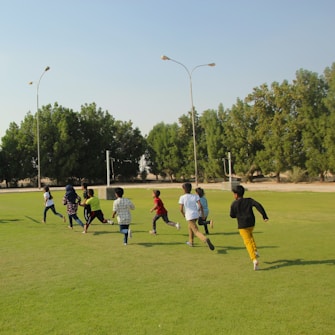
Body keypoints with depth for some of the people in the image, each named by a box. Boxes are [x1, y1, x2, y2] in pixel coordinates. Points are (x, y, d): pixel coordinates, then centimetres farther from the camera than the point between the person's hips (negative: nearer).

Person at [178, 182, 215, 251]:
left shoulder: (182, 197, -5)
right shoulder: (195, 196, 3)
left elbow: (181, 209, -6)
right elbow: (200, 205, -7)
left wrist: (183, 214, 13)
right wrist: (202, 214, 0)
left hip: (189, 216, -6)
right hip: (196, 215, 6)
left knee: (196, 231, -11)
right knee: (190, 227, 31)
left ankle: (205, 239, -39)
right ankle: (190, 242, 43)